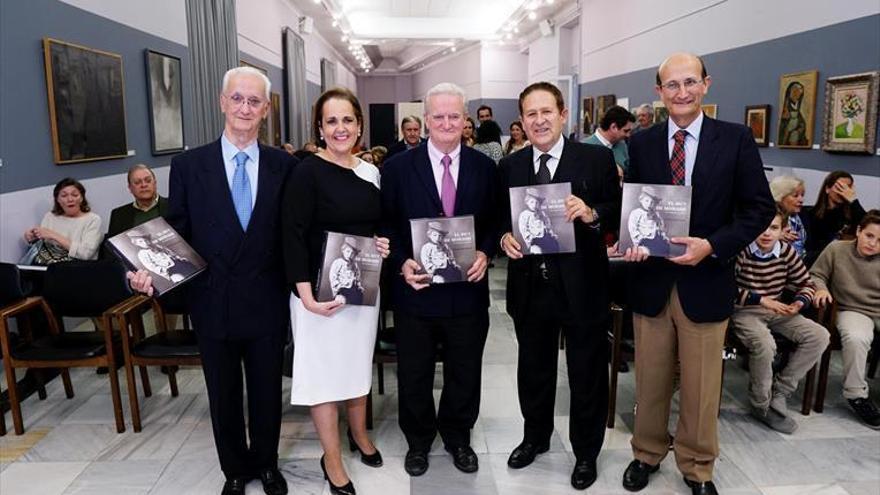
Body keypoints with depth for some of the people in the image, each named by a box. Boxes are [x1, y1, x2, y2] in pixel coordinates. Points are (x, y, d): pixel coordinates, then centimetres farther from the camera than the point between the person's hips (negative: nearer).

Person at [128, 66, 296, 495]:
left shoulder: (285, 166, -2)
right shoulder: (188, 165, -3)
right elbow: (175, 233, 0)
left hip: (266, 303, 0)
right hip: (213, 303, 0)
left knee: (267, 392, 16)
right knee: (223, 396, 17)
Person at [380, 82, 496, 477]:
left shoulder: (485, 167, 2)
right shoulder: (398, 168, -2)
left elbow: (495, 221, 6)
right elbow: (386, 225, 0)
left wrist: (485, 253, -11)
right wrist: (402, 263, -14)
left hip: (468, 290, 2)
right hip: (416, 289, -1)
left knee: (464, 372, 16)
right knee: (414, 375, 14)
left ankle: (458, 438, 40)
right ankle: (418, 441, 37)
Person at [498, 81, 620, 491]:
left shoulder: (597, 159, -6)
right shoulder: (509, 167, 5)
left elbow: (619, 210, -5)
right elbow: (500, 218, 9)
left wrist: (591, 213, -24)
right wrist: (505, 237, -12)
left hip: (581, 285, -3)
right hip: (530, 285, 3)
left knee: (587, 373, 13)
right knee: (533, 369, 20)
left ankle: (586, 452, 35)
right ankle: (535, 437, 44)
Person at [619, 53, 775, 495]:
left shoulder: (736, 139, -3)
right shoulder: (641, 143, 3)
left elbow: (759, 208, -3)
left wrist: (712, 245, -17)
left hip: (706, 280, -1)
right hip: (650, 279, 2)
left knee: (701, 387, 11)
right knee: (650, 381, 14)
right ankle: (647, 454, 36)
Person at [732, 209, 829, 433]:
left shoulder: (787, 251, 0)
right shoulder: (741, 251, -15)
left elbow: (806, 284, 11)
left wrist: (799, 302, -11)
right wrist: (760, 300, -23)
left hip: (776, 311, 6)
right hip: (744, 311, -6)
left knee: (819, 336, -11)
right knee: (764, 344, -34)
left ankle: (780, 391, -2)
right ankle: (762, 405, -8)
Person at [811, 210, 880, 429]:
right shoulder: (836, 249, -1)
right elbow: (816, 275, 8)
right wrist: (821, 288, -12)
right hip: (853, 310, -2)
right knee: (856, 338, -34)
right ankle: (856, 394, -15)